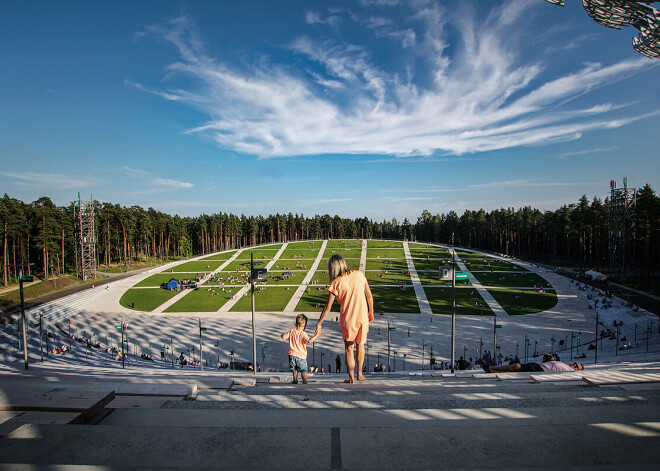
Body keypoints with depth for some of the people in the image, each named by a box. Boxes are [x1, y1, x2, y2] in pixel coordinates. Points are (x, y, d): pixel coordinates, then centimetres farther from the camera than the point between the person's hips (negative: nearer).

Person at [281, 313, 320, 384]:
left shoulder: (291, 332, -3)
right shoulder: (303, 334, -16)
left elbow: (283, 337, -1)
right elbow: (309, 341, -30)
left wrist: (284, 333, 21)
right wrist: (316, 335, -23)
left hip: (292, 354, 4)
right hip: (301, 355, -4)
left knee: (294, 369, 22)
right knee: (303, 370, 10)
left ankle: (295, 380, 30)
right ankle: (304, 381, 5)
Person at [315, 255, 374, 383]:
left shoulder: (336, 283, -14)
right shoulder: (359, 274, -7)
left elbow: (328, 307, -11)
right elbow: (369, 295, 1)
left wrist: (319, 323, 0)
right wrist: (371, 312, 14)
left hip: (347, 320, -2)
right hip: (362, 317, 2)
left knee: (348, 347, 19)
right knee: (360, 344, 26)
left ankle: (351, 377, 27)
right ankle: (359, 374, 34)